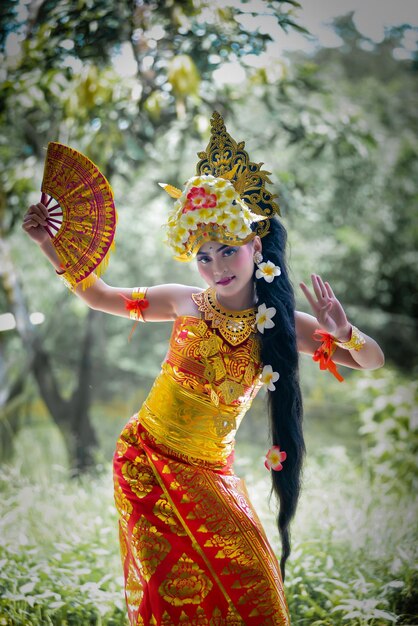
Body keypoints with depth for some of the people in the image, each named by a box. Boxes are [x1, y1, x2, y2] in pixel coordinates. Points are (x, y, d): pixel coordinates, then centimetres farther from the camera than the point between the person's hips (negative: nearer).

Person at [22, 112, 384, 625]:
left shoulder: (283, 324, -7)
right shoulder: (186, 303, -8)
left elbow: (372, 361, -4)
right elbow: (99, 296, 3)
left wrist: (345, 334, -26)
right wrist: (51, 247, -8)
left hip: (210, 472, 1)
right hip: (147, 460, -1)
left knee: (250, 584, -4)